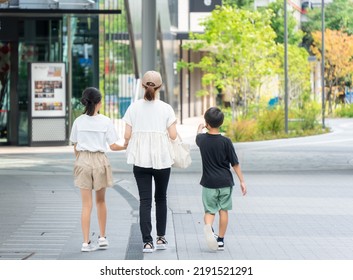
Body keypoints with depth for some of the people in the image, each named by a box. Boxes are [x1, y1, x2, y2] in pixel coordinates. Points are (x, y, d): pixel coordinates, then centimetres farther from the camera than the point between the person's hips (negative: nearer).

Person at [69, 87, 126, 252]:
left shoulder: (78, 121, -2)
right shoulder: (105, 121, -7)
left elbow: (75, 147, 5)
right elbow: (113, 146, -5)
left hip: (83, 161, 1)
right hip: (99, 161, -1)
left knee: (86, 204, 2)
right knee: (100, 201, 18)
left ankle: (86, 242, -3)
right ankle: (102, 237, 24)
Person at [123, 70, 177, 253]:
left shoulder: (134, 107, -3)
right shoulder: (166, 108, -6)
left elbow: (127, 135, -3)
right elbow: (173, 135, -6)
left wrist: (127, 144, 18)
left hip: (140, 159, 0)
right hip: (162, 158, 0)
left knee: (145, 200, 1)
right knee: (161, 198, 17)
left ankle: (147, 241, -5)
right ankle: (161, 238, 21)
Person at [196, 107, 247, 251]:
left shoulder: (202, 139, -3)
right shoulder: (226, 141, -10)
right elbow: (235, 163, -6)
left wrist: (200, 128, 46)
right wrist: (242, 181, 1)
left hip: (209, 182, 1)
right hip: (225, 181, -1)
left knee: (209, 210, 6)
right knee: (223, 210, 11)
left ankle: (208, 226, -26)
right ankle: (220, 240, 14)